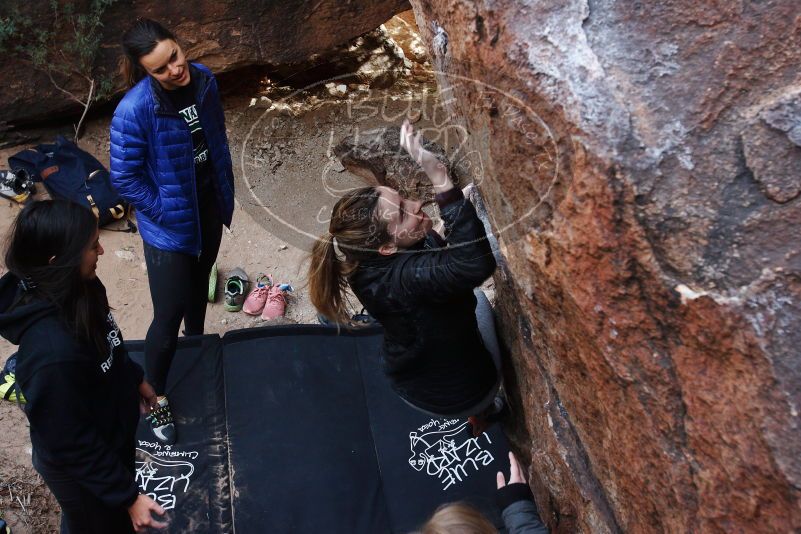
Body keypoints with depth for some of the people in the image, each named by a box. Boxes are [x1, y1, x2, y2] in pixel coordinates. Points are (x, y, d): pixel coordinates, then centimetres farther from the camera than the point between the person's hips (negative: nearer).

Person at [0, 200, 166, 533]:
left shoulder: (76, 291, -16)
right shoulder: (52, 351, -41)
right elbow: (72, 444, -29)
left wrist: (135, 378, 19)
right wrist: (128, 496, -20)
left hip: (110, 432, 7)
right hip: (81, 469, -7)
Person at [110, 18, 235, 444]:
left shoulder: (203, 79, -11)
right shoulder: (134, 111, -28)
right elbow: (124, 178, -18)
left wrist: (225, 193, 9)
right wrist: (166, 214, -15)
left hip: (209, 207, 6)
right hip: (169, 224, -6)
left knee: (199, 281, 28)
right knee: (169, 314, 0)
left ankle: (196, 341, 56)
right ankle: (155, 398, 21)